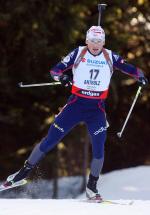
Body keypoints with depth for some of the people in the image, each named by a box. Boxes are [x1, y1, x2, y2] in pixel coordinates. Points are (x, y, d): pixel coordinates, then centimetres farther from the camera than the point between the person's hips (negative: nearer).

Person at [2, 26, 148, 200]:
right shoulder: (78, 53, -3)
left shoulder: (110, 57, 1)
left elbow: (128, 68, 3)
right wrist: (61, 77, -27)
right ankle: (26, 170, 13)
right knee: (51, 139, -1)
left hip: (97, 108, 1)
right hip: (76, 103, -1)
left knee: (99, 146, -10)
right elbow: (56, 69, -5)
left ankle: (91, 187, 4)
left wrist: (139, 75, -19)